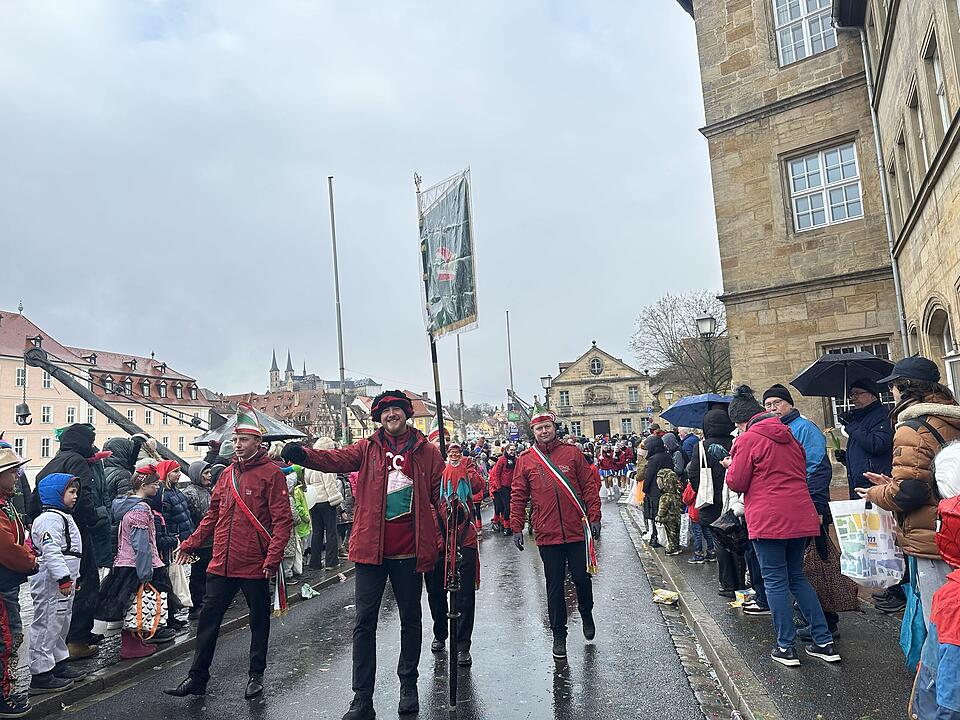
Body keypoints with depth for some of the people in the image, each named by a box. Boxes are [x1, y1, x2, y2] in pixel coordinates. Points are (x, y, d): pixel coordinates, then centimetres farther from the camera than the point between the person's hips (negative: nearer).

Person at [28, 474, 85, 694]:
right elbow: (51, 551, -26)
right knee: (47, 626, -4)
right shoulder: (50, 519, -16)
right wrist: (64, 577, -29)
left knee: (61, 623, 19)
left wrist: (72, 576, 27)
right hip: (51, 584, -11)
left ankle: (59, 665, 30)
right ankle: (41, 675, 2)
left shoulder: (63, 517, 18)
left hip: (63, 582, 11)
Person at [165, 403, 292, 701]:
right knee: (208, 619, 11)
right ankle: (198, 677, 26)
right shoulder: (228, 473, 10)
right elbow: (213, 514, 17)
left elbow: (282, 520, -14)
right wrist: (190, 544, 13)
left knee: (259, 621, 11)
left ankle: (256, 675, 28)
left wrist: (273, 557, -21)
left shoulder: (271, 473, -10)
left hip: (255, 566, -5)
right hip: (222, 564, 6)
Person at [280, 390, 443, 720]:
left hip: (409, 550, 0)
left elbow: (440, 495, 3)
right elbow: (338, 458, -12)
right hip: (371, 546, 0)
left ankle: (408, 684, 33)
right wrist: (304, 455, -30)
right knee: (364, 621, 4)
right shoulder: (368, 448, 4)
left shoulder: (426, 452, 2)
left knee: (411, 618, 14)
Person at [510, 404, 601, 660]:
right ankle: (559, 634, 23)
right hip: (547, 534, 0)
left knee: (581, 578, 9)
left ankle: (586, 614, 39)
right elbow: (518, 497, 4)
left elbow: (589, 487, 3)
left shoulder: (572, 453, 1)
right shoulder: (525, 460, 2)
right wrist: (516, 528, 0)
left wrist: (594, 517, -2)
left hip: (577, 531, 0)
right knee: (554, 586, 8)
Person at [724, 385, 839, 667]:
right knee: (797, 577, 18)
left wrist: (730, 466, 12)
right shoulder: (789, 436, 14)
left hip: (769, 519, -7)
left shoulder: (748, 438, -8)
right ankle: (824, 642, 19)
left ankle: (786, 647, 10)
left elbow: (737, 483, -6)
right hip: (801, 517, 7)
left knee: (775, 581, 3)